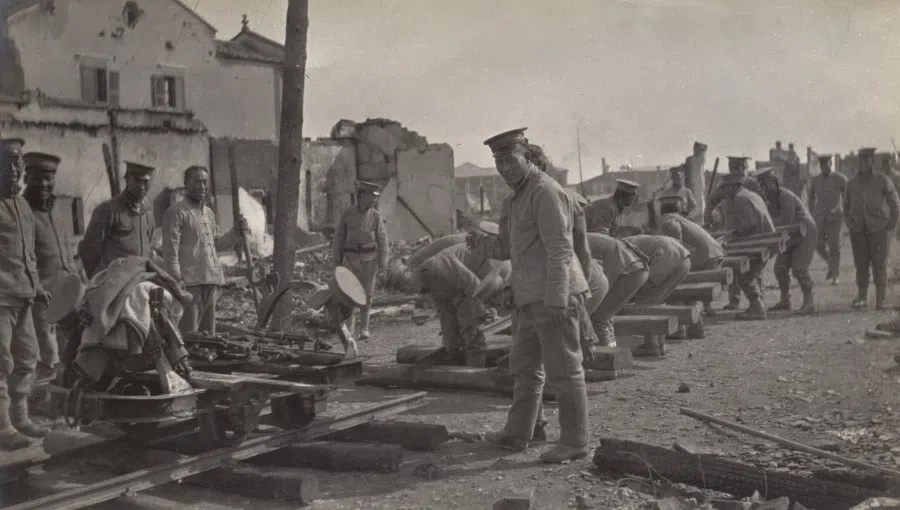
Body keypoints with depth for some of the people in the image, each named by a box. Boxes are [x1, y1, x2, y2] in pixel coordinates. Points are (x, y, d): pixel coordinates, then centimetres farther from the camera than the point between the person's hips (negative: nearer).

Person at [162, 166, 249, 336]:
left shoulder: (209, 213, 19)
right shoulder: (176, 212, -6)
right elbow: (170, 249, -12)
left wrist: (237, 232, 9)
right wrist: (177, 279, -19)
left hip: (211, 282, 8)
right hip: (189, 283, -8)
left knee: (208, 332, 13)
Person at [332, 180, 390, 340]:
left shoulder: (376, 216, -3)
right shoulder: (348, 213, -4)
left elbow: (382, 240, -2)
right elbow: (339, 236, 2)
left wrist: (383, 263, -7)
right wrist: (337, 259, 1)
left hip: (369, 259, 1)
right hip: (351, 258, -1)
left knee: (367, 294, 2)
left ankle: (363, 328, 13)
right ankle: (349, 328, -3)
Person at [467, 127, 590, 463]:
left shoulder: (546, 192, -12)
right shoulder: (520, 197, 19)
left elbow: (559, 249, -20)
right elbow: (505, 248, 22)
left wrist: (556, 300, -25)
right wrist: (479, 242, 2)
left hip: (556, 299, -10)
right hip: (532, 300, 10)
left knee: (563, 371, -3)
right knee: (524, 368, 15)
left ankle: (575, 442, 6)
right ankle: (517, 435, 25)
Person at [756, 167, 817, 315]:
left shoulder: (786, 196, -23)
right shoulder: (770, 199, 5)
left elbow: (786, 221, -30)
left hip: (805, 235, -9)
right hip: (790, 237, 9)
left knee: (799, 269, -15)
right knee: (780, 268, 4)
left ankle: (809, 302, -7)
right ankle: (784, 301, 15)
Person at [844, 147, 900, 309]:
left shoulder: (882, 180, -4)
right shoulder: (852, 183, 5)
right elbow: (846, 207, 17)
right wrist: (850, 224, 4)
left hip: (878, 229, -3)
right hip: (858, 230, 3)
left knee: (879, 264, -5)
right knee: (861, 264, 2)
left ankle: (880, 301, -2)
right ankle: (862, 298, 10)